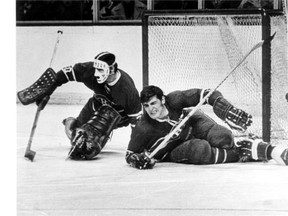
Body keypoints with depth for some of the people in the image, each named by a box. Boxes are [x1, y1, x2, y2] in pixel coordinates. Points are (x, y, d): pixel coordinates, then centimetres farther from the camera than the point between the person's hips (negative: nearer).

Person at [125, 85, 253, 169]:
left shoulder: (174, 100, -28)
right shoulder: (143, 129, -30)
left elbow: (204, 94, -24)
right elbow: (130, 154, -17)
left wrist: (228, 110, -38)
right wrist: (137, 160, -42)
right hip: (170, 151, -2)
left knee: (223, 138, -23)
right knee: (199, 148, -32)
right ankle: (236, 154, -11)